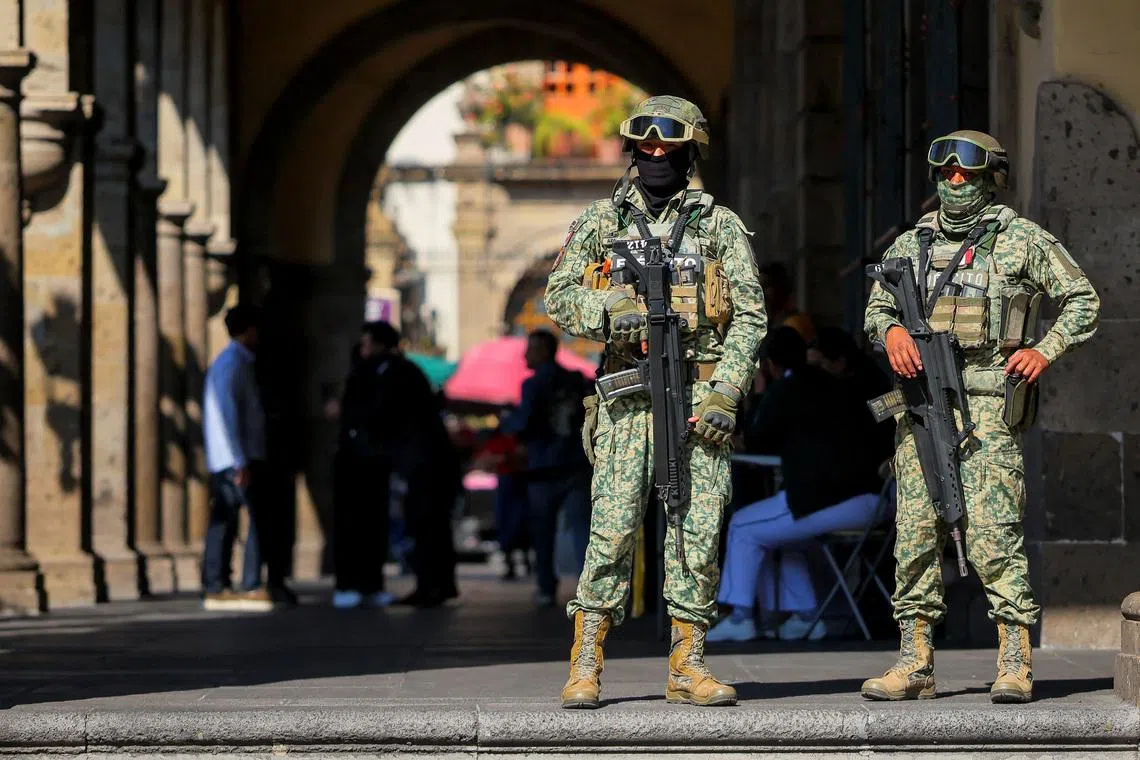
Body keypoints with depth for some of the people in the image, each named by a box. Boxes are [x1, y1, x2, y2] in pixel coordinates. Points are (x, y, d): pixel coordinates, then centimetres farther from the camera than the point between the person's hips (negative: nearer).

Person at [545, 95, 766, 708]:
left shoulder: (719, 225, 8)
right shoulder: (601, 221, 10)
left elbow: (750, 316, 5)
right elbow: (558, 298, 7)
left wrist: (725, 394, -6)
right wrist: (609, 309, -13)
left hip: (700, 394, 1)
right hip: (628, 394, -1)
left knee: (698, 529, -1)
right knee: (613, 525, -8)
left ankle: (687, 666, 6)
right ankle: (585, 664, -4)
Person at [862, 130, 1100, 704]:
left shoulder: (1022, 240, 5)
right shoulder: (911, 245, 16)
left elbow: (1083, 299, 10)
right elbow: (876, 308, 20)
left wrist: (1047, 350, -3)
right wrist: (891, 330, -3)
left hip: (987, 404, -4)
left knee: (992, 534, -11)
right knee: (916, 533, 2)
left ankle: (1015, 663, -8)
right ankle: (915, 663, 7)